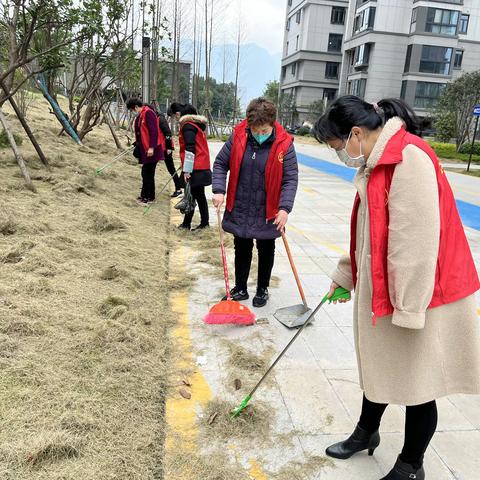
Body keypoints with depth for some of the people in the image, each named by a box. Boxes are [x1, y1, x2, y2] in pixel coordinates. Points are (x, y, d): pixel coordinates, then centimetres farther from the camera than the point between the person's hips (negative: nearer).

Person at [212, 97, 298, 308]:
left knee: (266, 251, 15)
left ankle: (262, 290, 33)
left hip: (268, 212, -2)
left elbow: (291, 179, -14)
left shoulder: (284, 144, -15)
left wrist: (284, 208, -25)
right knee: (242, 249, 16)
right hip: (239, 209, 2)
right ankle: (240, 288, 32)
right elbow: (220, 163, 0)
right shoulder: (238, 136, -8)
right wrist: (219, 191, -12)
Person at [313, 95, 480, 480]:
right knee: (378, 366, 23)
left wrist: (408, 308, -22)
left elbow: (417, 242, -26)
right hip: (382, 290, 9)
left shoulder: (410, 159, -22)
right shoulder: (379, 162, 10)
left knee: (416, 383, 10)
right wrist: (344, 276, 22)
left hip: (417, 297, -9)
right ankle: (367, 432, 46)